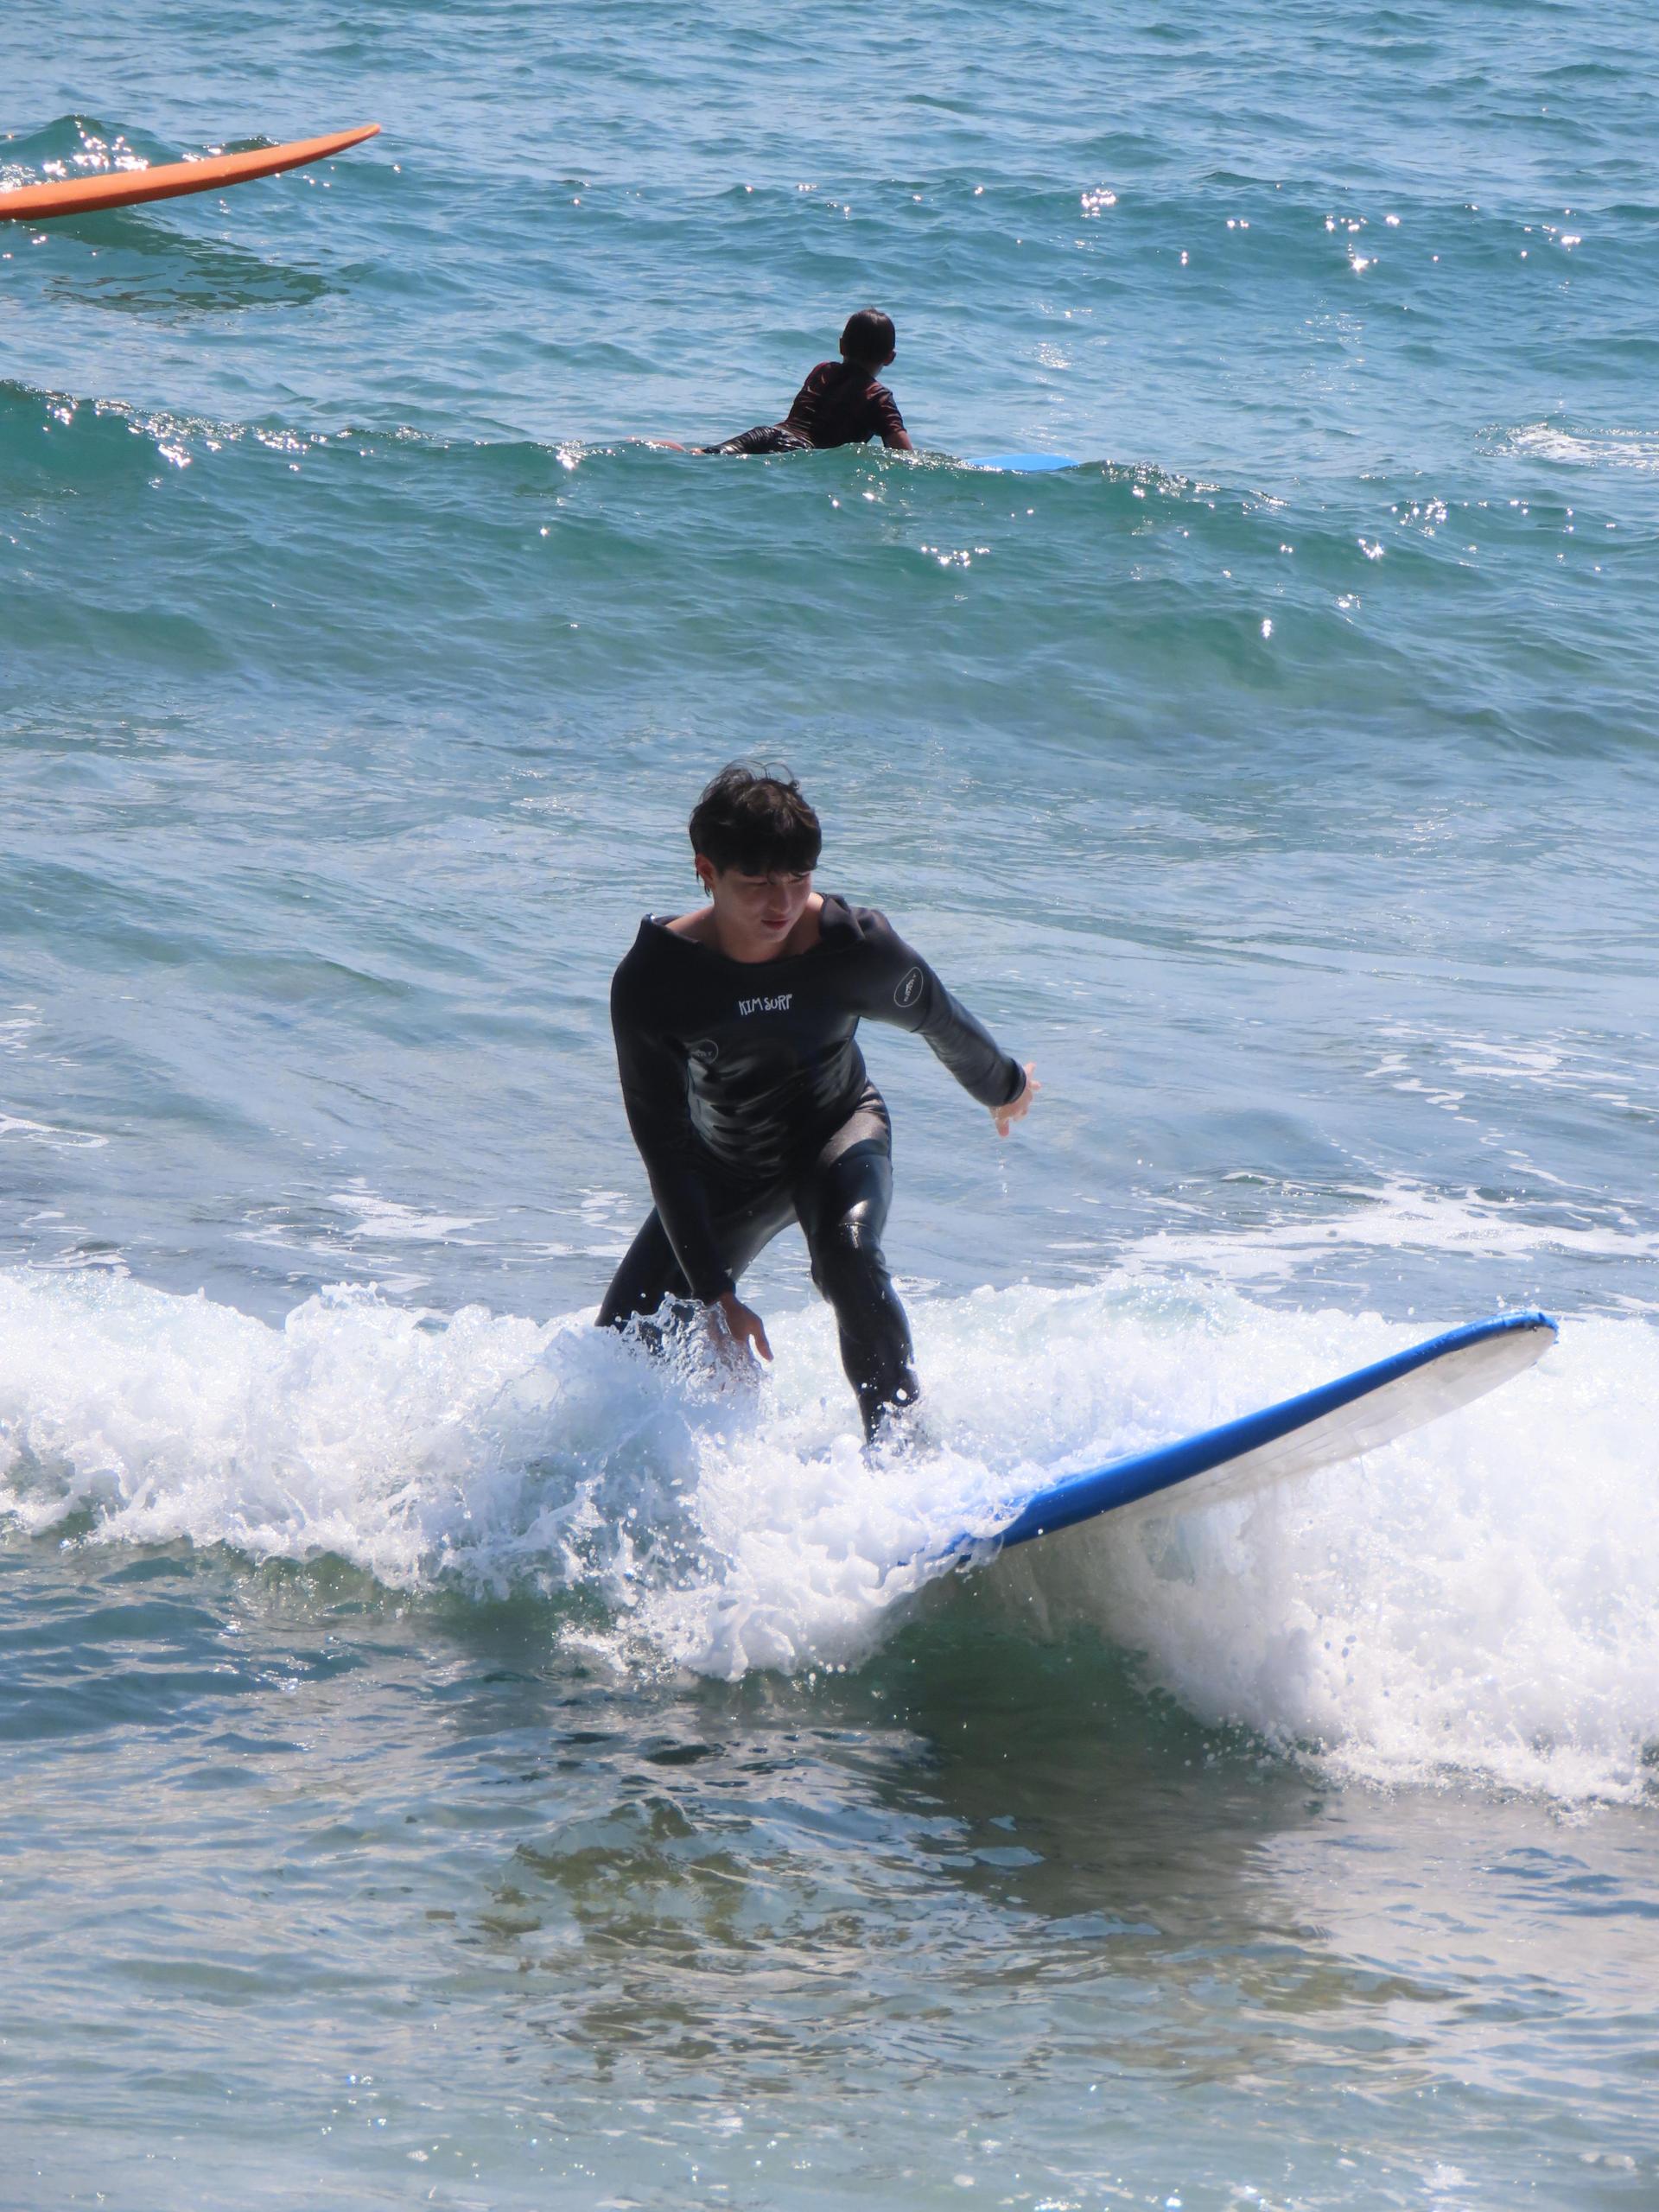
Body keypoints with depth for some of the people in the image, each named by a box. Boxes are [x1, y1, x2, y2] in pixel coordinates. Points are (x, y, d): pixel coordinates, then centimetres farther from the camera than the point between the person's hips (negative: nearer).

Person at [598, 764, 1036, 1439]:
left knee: (848, 1256, -35)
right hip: (723, 1167, 1)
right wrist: (714, 1295, -27)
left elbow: (941, 1022, -3)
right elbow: (663, 1147, -23)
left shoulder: (857, 947, -27)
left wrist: (1003, 1088, 17)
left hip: (835, 1135, -1)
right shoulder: (650, 982, -28)